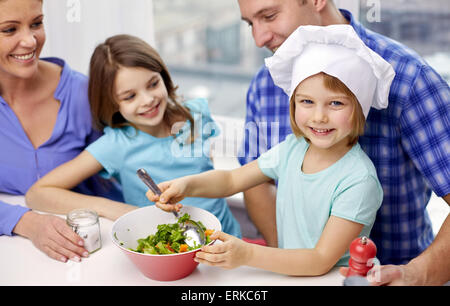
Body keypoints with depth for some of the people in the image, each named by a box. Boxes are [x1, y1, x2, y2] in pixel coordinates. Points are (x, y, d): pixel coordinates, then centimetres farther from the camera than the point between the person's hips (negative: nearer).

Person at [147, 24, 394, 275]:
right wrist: (187, 185, -8)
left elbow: (321, 261, -21)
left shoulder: (359, 179, -20)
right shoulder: (292, 149, 0)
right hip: (289, 273, 5)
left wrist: (248, 255, -31)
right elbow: (232, 180, 11)